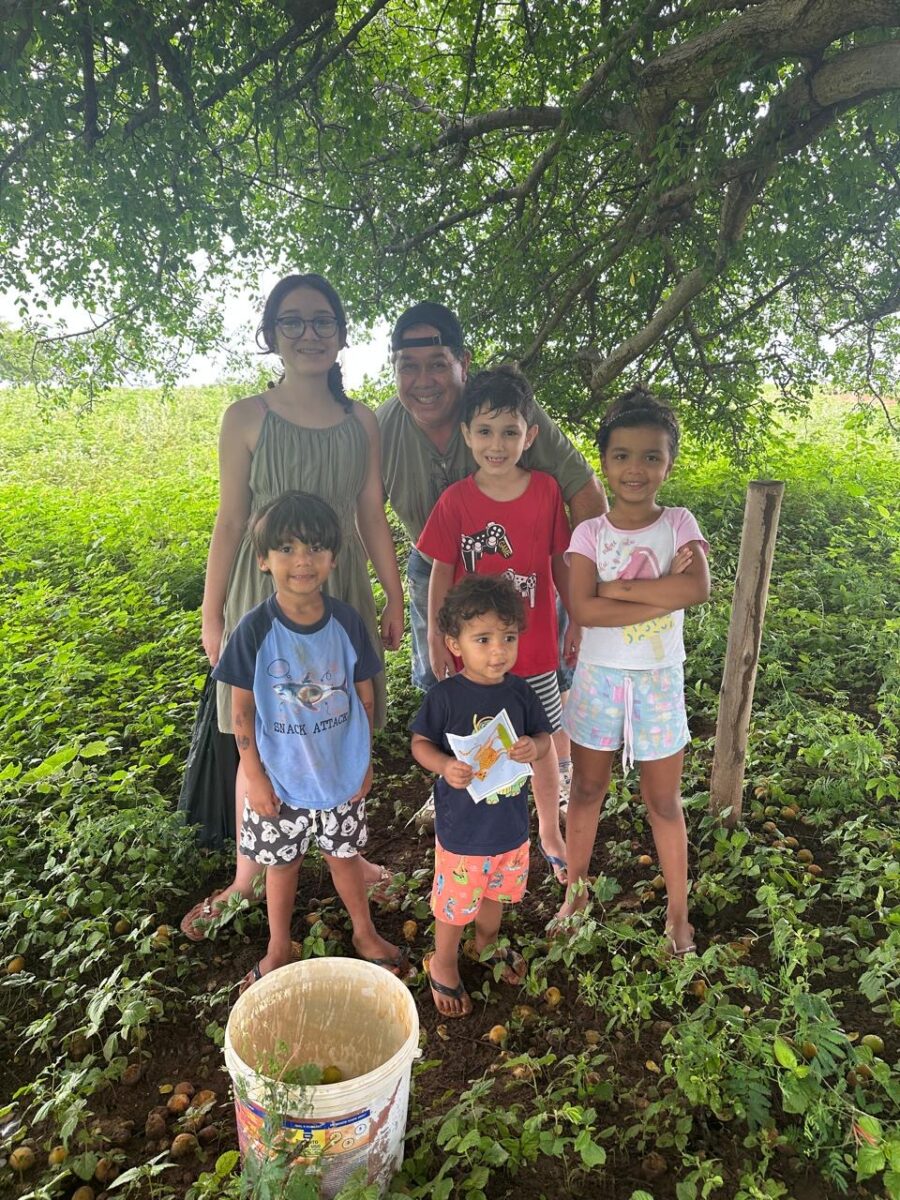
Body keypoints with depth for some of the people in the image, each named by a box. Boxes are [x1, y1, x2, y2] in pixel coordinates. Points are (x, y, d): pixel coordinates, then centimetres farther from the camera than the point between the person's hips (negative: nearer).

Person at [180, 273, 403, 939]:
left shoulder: (362, 421, 3)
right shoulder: (248, 418, -5)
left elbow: (373, 517, 7)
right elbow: (231, 521, -2)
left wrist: (395, 601, 9)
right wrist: (212, 614, -1)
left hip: (342, 590, 2)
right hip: (265, 591, -2)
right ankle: (246, 877, 28)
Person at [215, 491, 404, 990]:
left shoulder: (347, 622, -12)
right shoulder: (255, 629, -17)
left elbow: (365, 694, -1)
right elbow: (241, 708, -9)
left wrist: (364, 760, 2)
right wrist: (254, 776, -8)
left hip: (341, 775, 1)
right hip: (279, 780, -1)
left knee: (344, 855, 20)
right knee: (281, 863, 19)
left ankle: (365, 933, 45)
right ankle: (278, 949, 43)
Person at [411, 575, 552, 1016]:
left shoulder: (519, 691, -9)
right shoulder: (445, 696, -20)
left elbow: (544, 736, 1)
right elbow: (420, 742, -10)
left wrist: (534, 748, -21)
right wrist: (445, 765, -29)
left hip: (511, 821, 5)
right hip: (461, 827, -4)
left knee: (496, 891, 28)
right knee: (454, 902, 14)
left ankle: (487, 943, 57)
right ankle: (443, 965, 43)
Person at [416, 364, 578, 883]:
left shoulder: (547, 490, -7)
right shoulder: (455, 500, -9)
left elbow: (562, 562, 3)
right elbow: (442, 572, -2)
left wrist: (577, 622, 7)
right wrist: (436, 638, -1)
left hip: (535, 644, 1)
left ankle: (550, 831, 39)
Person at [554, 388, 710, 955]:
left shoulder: (679, 523, -5)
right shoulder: (590, 533, -6)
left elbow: (698, 587, -24)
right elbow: (583, 609, -20)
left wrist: (615, 588, -22)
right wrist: (663, 594, -22)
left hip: (659, 679, 0)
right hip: (598, 676, 1)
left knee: (664, 801, 12)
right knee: (587, 790, 16)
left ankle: (678, 910, 32)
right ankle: (576, 892, 36)